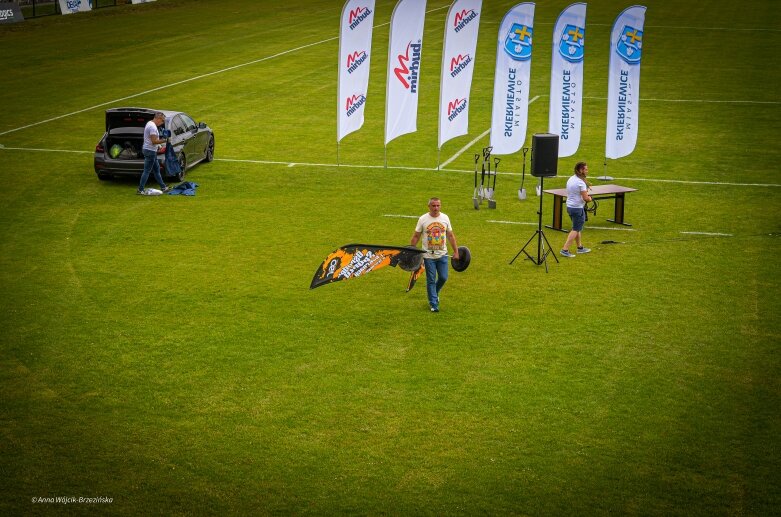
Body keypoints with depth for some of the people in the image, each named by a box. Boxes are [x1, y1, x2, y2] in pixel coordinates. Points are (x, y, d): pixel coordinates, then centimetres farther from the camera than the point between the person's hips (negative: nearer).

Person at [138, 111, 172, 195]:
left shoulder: (150, 124, 14)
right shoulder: (152, 127, -19)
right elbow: (154, 141, -23)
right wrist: (164, 141, -15)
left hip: (150, 151, 11)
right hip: (150, 151, -11)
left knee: (157, 169, 17)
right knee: (147, 171, -6)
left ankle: (163, 187, 24)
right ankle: (140, 190, -2)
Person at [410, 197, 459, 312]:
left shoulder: (445, 218, 1)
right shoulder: (423, 219, -7)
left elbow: (451, 236, 9)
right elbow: (416, 237, -1)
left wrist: (456, 251, 7)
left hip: (442, 254, 3)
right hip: (428, 255, -3)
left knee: (443, 278, 4)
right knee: (431, 280, 2)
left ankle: (434, 293, 34)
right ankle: (433, 304, 13)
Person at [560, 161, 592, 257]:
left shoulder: (571, 179, 8)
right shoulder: (580, 182, -20)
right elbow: (586, 198, -21)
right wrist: (589, 198, 1)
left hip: (570, 206, 9)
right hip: (578, 208, -9)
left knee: (577, 228, 21)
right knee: (576, 230, -2)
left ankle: (580, 247, 32)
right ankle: (565, 250, -7)